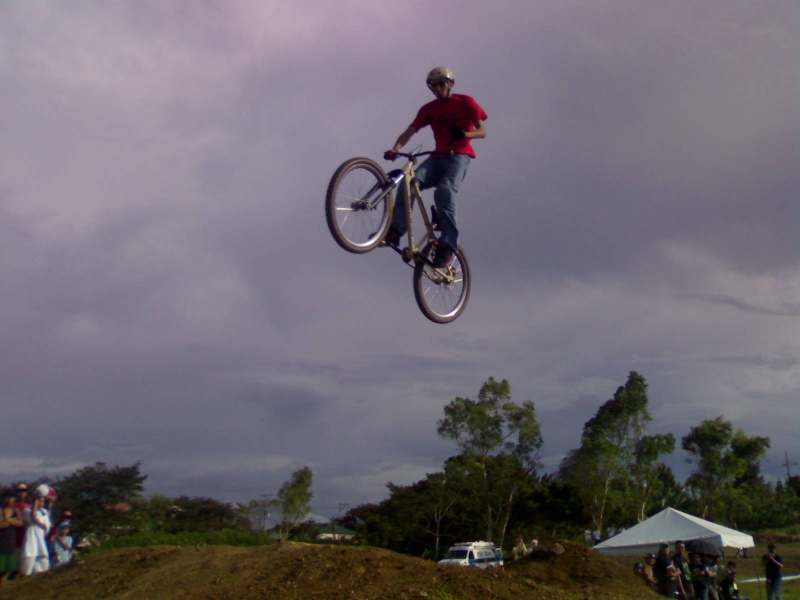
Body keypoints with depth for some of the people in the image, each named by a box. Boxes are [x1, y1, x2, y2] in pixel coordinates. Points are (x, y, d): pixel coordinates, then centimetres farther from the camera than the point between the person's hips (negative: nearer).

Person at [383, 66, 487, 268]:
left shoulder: (465, 102, 8)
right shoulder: (429, 109, 16)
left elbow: (482, 131, 0)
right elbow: (410, 131, 2)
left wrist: (464, 134, -24)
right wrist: (395, 148, -18)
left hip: (458, 155, -4)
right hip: (437, 158, 4)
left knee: (444, 190, -32)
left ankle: (447, 244, -34)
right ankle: (395, 230, -32)